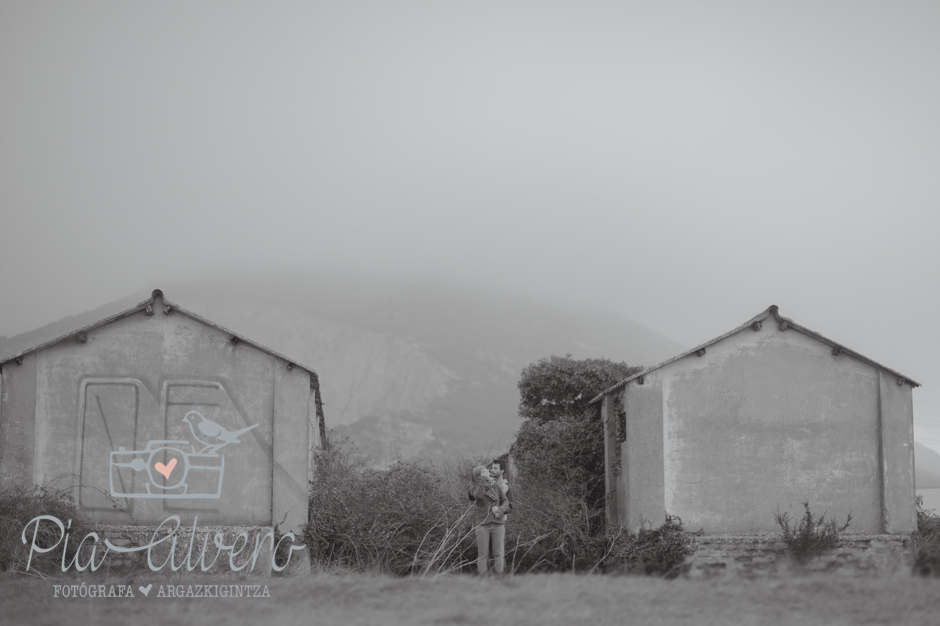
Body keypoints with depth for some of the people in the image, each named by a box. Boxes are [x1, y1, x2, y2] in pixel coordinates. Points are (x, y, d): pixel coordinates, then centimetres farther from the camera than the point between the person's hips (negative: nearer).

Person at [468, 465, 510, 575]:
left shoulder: (495, 486, 8)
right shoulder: (475, 487, 2)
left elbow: (505, 501, 10)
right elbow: (477, 495, -22)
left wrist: (500, 510, -10)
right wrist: (484, 480, -16)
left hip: (498, 523, 2)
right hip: (482, 524, -2)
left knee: (499, 553, 3)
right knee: (482, 554, 2)